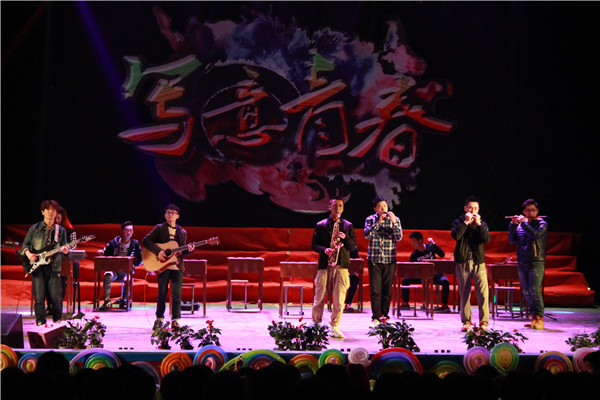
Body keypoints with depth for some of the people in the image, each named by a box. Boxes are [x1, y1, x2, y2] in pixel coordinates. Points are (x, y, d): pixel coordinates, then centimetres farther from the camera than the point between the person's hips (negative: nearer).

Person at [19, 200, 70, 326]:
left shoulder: (61, 230, 11)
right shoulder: (34, 228, 9)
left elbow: (64, 247, 10)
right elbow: (25, 244, 13)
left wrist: (65, 250, -14)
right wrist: (28, 253, -7)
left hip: (53, 267, 0)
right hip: (37, 266, 0)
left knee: (56, 297, -3)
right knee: (39, 298, -3)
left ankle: (57, 322, 13)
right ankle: (40, 324, 7)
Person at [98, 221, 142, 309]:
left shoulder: (135, 244, 7)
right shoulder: (113, 243, 7)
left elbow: (140, 260, 8)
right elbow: (105, 256, 12)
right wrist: (102, 253, -11)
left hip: (126, 270, -1)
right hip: (113, 269, 1)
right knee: (107, 276, -34)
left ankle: (124, 301, -18)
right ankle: (107, 301, -31)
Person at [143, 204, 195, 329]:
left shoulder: (182, 232, 13)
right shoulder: (159, 228, 3)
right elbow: (146, 241, -6)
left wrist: (189, 250, -7)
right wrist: (158, 251, -16)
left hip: (177, 267, 2)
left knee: (177, 294, -2)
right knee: (162, 293, 4)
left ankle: (175, 320, 2)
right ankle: (159, 319, 17)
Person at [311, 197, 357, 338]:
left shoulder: (348, 225, 13)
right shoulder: (320, 225, 9)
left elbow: (353, 245, 7)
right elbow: (314, 244, 6)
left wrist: (345, 237, -11)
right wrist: (324, 250, -13)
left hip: (341, 265, 1)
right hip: (324, 264, -1)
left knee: (339, 298, -4)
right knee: (320, 296, 1)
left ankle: (334, 327, 6)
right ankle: (316, 324, 16)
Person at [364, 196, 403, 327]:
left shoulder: (395, 219, 5)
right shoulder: (370, 219, 4)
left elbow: (399, 238, -4)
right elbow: (367, 234, -10)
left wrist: (394, 222, -17)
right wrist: (378, 222, -18)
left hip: (389, 259, 1)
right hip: (374, 259, -1)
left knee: (387, 290, 4)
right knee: (375, 290, -5)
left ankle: (384, 316, 14)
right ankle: (376, 318, -2)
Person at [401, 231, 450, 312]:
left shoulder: (430, 247, -4)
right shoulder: (414, 255, -2)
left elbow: (442, 255, -16)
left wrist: (433, 244, -22)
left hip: (434, 274, -2)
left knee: (445, 281, -33)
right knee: (405, 280, -17)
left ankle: (444, 305, -22)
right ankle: (405, 304, -5)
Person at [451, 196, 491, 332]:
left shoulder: (482, 224, 13)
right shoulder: (458, 222, 8)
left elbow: (487, 239, -6)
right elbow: (455, 235, -13)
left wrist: (478, 224, -10)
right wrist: (466, 222, -12)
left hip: (478, 262, 1)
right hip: (462, 262, -1)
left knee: (483, 293, -9)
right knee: (464, 294, 3)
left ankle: (483, 322, -3)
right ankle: (466, 322, 10)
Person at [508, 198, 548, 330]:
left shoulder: (542, 224, 0)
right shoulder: (519, 224, 14)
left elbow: (535, 235, -20)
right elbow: (511, 240, 6)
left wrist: (523, 222, -15)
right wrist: (513, 225, -5)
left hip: (536, 262, -5)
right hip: (522, 263, 5)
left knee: (535, 290, -15)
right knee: (526, 292, 7)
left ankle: (539, 319, -14)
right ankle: (533, 317, 15)